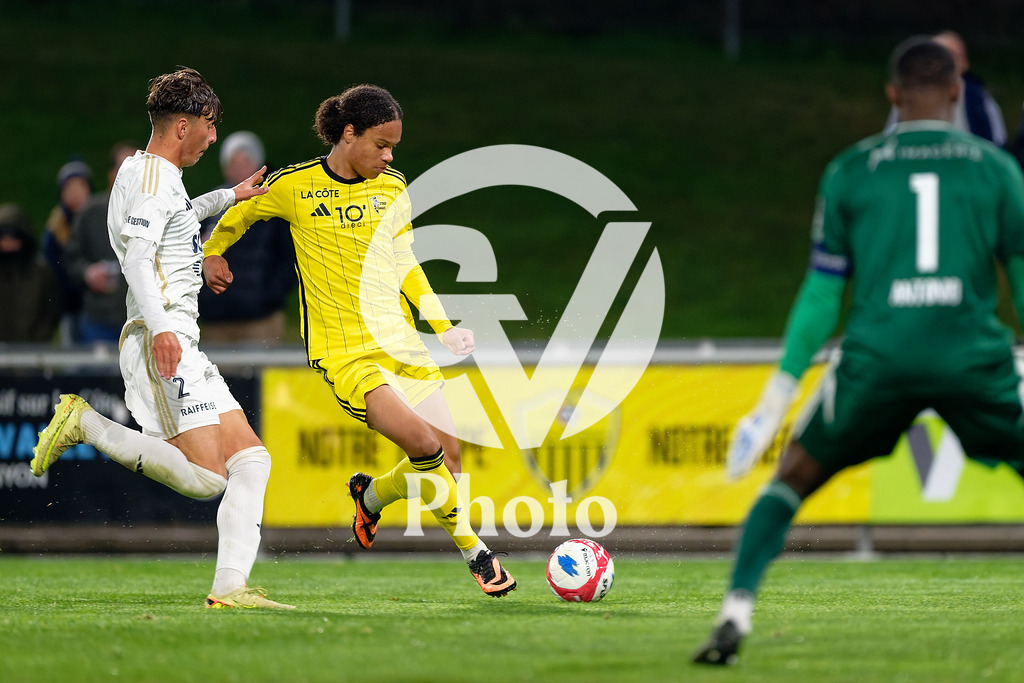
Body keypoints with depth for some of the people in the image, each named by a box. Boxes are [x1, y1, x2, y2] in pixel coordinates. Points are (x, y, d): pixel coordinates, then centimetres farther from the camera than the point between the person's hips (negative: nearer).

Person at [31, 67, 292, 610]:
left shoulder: (142, 172, 23)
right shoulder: (155, 177, -9)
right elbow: (136, 256, -22)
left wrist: (228, 198, 52)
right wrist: (159, 326, -33)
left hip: (180, 345, 11)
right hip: (162, 341, -11)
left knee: (251, 459, 5)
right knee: (204, 478, -19)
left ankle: (230, 586, -2)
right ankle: (85, 425, -12)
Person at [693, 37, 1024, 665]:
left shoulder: (851, 170, 10)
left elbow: (823, 290, 10)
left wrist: (782, 388, 14)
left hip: (878, 355, 0)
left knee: (792, 480, 17)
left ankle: (735, 618, 2)